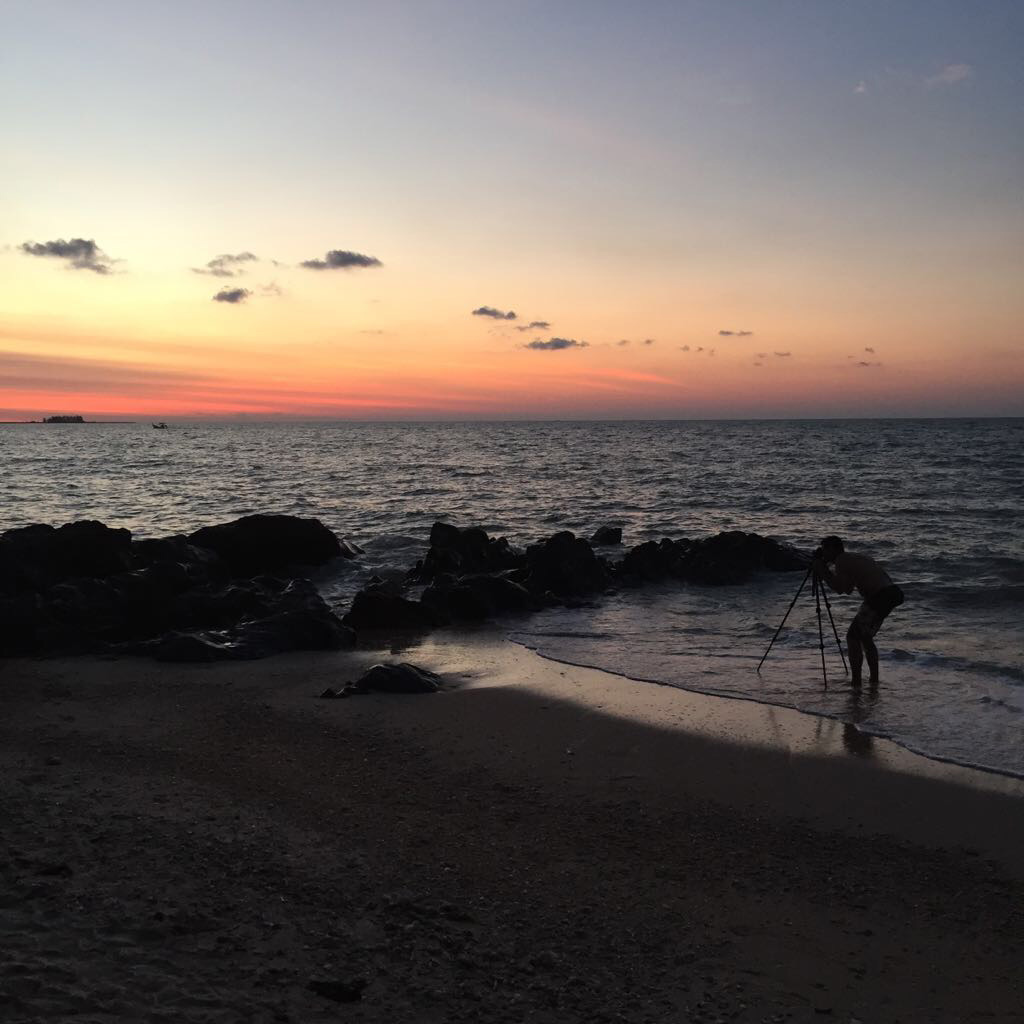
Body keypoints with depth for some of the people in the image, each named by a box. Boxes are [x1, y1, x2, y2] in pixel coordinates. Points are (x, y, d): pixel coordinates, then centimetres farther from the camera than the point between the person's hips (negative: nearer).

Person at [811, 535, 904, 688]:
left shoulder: (841, 561, -5)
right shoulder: (854, 558, 24)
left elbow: (839, 589, -14)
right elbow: (847, 589, 28)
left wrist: (822, 571, -4)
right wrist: (825, 572, 23)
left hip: (880, 598, -9)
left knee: (853, 636, -2)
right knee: (865, 637, 22)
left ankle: (856, 682, -3)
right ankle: (874, 679, 25)